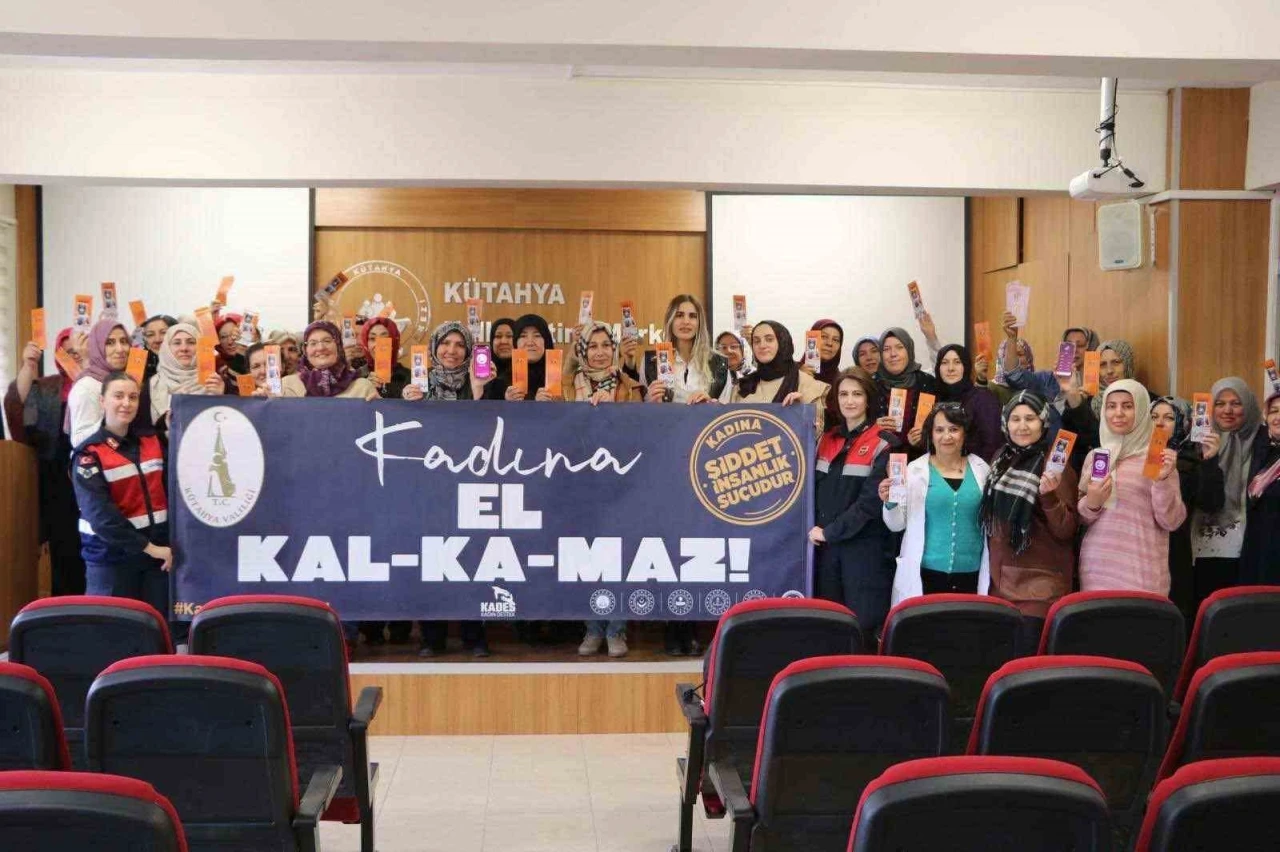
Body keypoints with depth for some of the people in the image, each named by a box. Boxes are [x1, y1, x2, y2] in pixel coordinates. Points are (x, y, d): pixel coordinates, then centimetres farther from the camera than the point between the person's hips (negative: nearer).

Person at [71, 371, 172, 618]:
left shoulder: (152, 443, 10)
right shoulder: (89, 454, -8)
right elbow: (100, 512, -17)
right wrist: (147, 547, -18)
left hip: (160, 549, 5)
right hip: (111, 556, -5)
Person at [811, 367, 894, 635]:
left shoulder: (881, 444, -6)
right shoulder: (827, 440, 13)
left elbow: (871, 501, -13)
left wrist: (830, 532, -11)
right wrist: (815, 528, -1)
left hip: (866, 550, -5)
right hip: (826, 549, 5)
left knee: (864, 624, -5)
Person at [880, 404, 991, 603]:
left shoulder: (980, 470, 7)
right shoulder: (916, 470, 1)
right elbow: (897, 525, 2)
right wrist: (890, 504, -16)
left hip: (971, 576, 2)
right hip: (925, 575, -2)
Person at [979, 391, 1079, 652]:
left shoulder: (1055, 465, -8)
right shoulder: (1001, 459, 9)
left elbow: (1066, 531, -12)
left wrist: (1049, 496, -27)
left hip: (1040, 586, -6)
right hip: (1000, 581, 6)